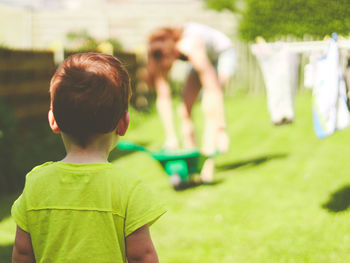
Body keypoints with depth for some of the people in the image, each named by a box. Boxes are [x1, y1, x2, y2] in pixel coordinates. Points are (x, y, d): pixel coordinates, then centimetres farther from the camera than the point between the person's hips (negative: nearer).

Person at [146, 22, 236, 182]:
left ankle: (207, 167, -21)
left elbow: (213, 90, -39)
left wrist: (221, 129, -40)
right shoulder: (161, 56, -25)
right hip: (205, 58, 6)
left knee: (209, 108, -22)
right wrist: (170, 136, -21)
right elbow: (163, 97, -21)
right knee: (184, 110, -8)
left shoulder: (190, 49, -42)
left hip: (223, 54, -6)